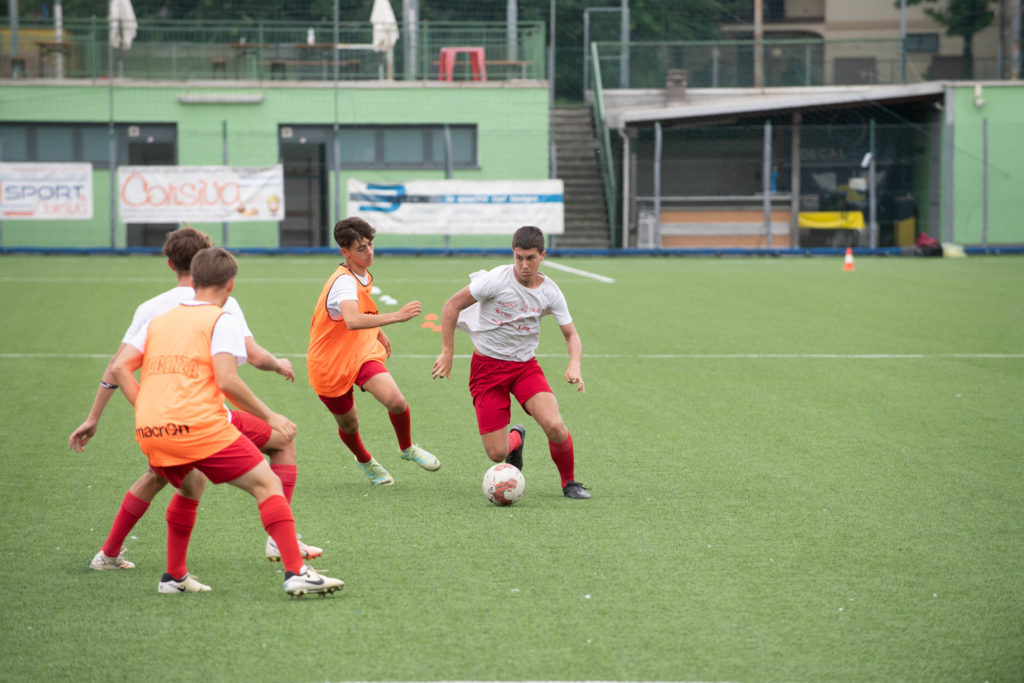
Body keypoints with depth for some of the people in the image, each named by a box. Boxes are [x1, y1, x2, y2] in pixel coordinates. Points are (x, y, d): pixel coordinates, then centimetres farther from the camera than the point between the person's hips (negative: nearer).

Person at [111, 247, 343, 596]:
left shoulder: (159, 320, 20)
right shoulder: (222, 321, 3)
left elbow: (120, 368, 12)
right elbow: (227, 381, -10)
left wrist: (148, 410, 16)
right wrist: (269, 416, -1)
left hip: (150, 434, 7)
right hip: (199, 426, -6)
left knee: (189, 487, 33)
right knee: (267, 484, 0)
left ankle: (174, 576, 30)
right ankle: (295, 572, -12)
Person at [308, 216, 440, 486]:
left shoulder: (363, 275, 1)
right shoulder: (344, 282, -28)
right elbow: (352, 321, -48)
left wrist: (378, 333, 24)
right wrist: (397, 316, -54)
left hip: (362, 353, 5)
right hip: (330, 365, -5)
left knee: (395, 401, -20)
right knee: (349, 425, 9)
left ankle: (407, 448, 8)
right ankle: (365, 461, 43)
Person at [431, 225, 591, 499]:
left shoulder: (550, 291, -5)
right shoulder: (497, 280, -16)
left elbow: (571, 334, 1)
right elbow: (451, 305, -8)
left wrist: (574, 365, -19)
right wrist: (447, 352, -12)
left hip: (526, 366, 2)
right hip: (487, 365, -2)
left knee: (555, 427, -23)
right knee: (497, 454, -7)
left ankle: (569, 482, 4)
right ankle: (515, 439, 32)